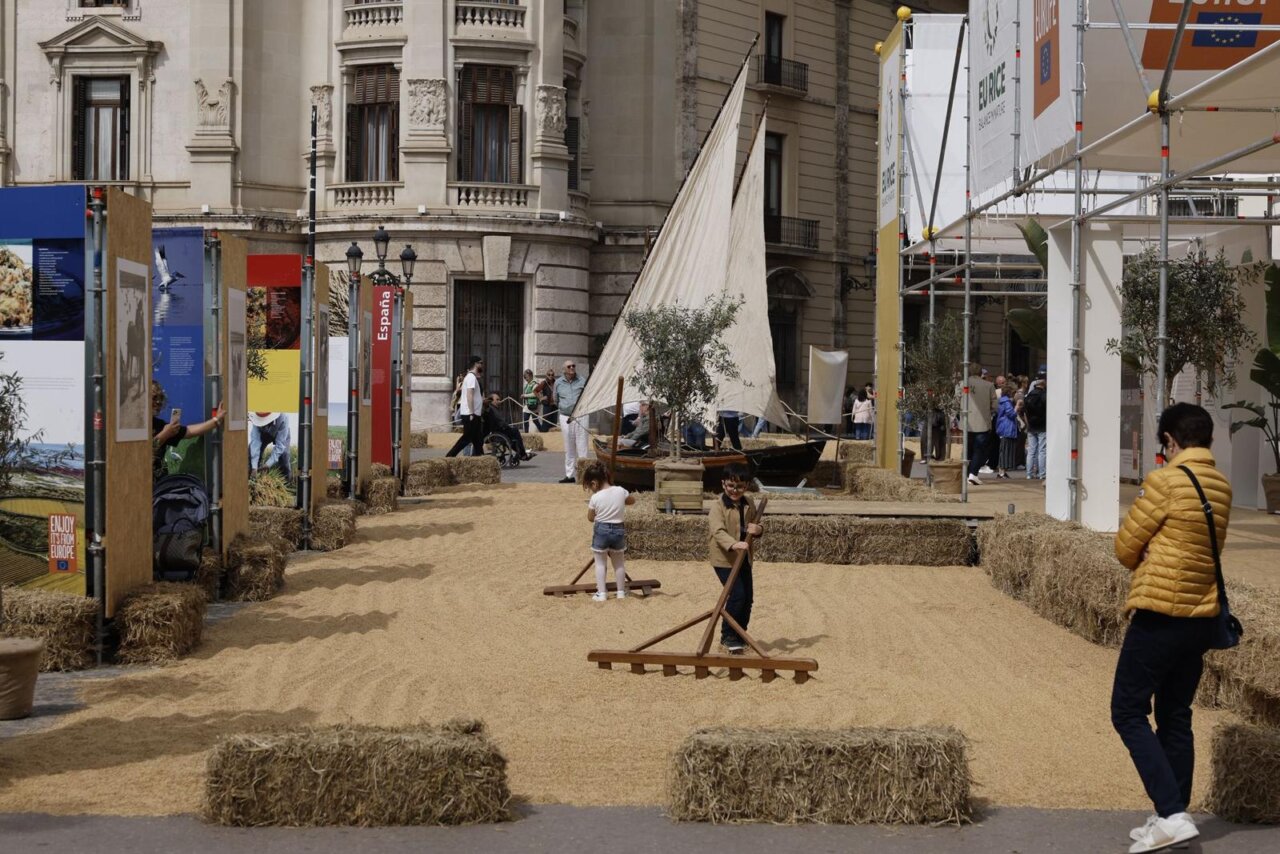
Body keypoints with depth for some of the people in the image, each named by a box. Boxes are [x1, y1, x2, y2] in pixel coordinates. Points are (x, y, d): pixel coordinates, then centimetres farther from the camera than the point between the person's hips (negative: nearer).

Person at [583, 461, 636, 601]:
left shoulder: (595, 498, -13)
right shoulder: (620, 491, -6)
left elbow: (590, 518, 0)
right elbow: (632, 500, 15)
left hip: (600, 530, -3)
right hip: (618, 530, 3)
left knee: (600, 562, 8)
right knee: (619, 562, 17)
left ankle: (601, 593, 4)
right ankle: (621, 591, 24)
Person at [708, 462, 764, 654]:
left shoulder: (749, 505, 6)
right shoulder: (718, 506, -15)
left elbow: (755, 526, 17)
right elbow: (718, 532, -27)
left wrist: (758, 529, -9)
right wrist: (733, 544, -45)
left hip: (744, 559, 7)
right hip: (724, 559, -7)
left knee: (748, 598, 10)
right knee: (737, 595, -16)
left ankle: (740, 635, 26)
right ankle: (728, 636, -3)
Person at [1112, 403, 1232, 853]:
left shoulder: (1165, 481, -14)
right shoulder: (1221, 487, 9)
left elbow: (1126, 548, -6)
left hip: (1159, 616, -8)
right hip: (1202, 617, 8)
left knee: (1128, 713, -1)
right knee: (1175, 717, 14)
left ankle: (1172, 815, -12)